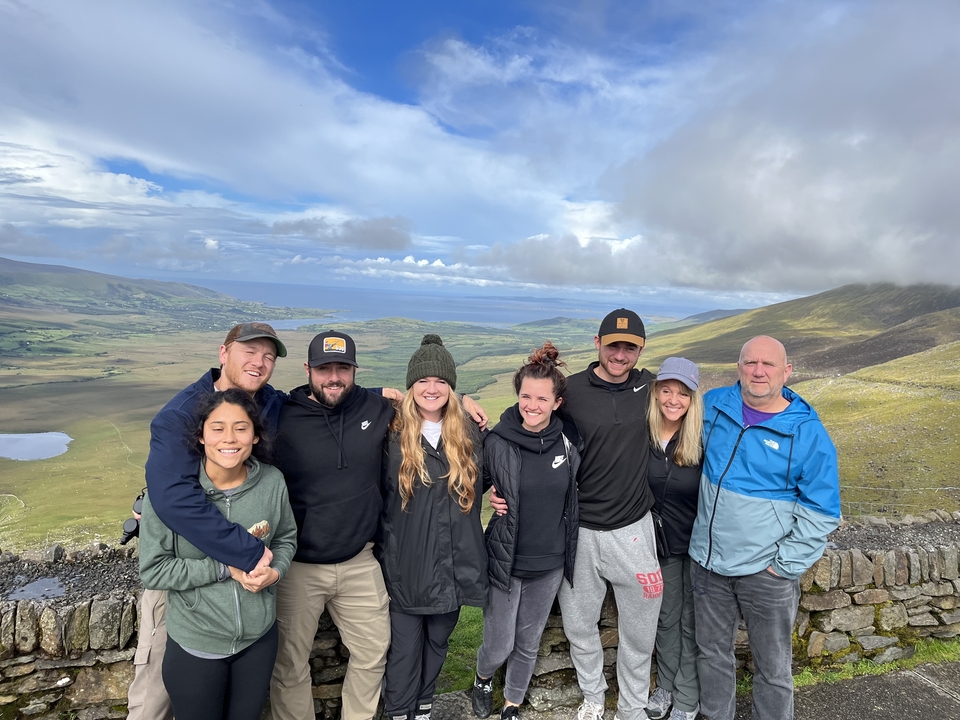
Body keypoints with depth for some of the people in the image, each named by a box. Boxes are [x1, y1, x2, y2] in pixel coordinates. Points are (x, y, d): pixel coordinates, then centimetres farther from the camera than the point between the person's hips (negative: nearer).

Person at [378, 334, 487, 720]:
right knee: (404, 648, 8)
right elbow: (376, 499, -4)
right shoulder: (393, 436, -8)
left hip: (453, 565, 3)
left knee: (437, 643, 20)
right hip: (405, 567, -3)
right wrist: (382, 555, -4)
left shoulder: (469, 433, 1)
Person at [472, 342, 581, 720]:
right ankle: (482, 679, 43)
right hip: (506, 561, -2)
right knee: (499, 645, 8)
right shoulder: (496, 443, -16)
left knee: (528, 644, 18)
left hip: (550, 563, 3)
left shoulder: (569, 441, -7)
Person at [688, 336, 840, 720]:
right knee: (712, 653, 21)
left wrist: (784, 565, -10)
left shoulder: (807, 432, -13)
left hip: (766, 570, -3)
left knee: (773, 667, 15)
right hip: (708, 562, 3)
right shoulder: (713, 405, -4)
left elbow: (821, 512, -8)